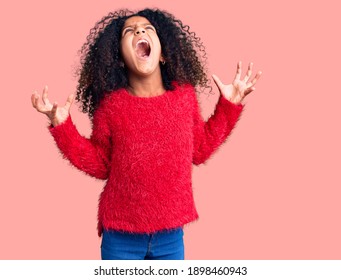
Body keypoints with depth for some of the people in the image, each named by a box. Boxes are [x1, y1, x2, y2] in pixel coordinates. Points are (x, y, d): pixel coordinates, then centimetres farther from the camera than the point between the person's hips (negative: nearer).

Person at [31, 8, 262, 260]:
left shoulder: (184, 95, -5)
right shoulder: (111, 104, -11)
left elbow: (200, 150, 8)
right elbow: (99, 164, 0)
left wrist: (229, 105, 5)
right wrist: (62, 125, -11)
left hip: (171, 235, 2)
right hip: (121, 237, -2)